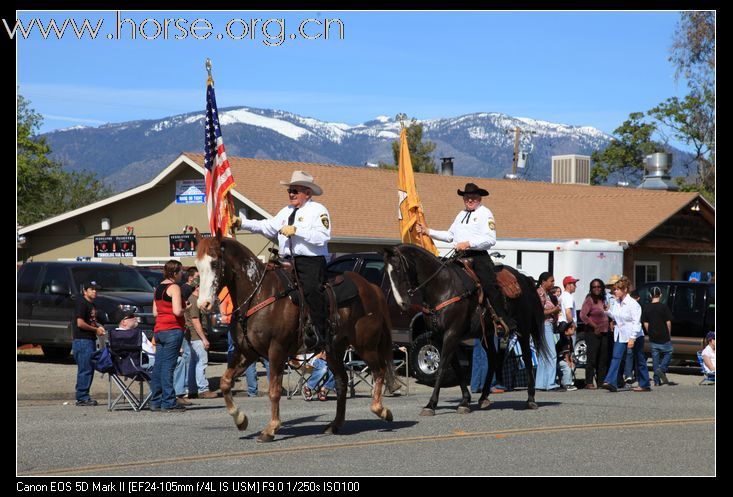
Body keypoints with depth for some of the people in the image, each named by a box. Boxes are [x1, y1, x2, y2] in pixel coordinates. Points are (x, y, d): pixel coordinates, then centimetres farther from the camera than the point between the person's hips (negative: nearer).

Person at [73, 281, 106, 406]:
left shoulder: (92, 305, 19)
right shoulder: (82, 303, -11)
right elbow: (80, 323, -18)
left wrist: (98, 327, 11)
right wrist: (95, 330, -10)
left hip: (90, 340, 10)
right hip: (82, 340, -10)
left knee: (90, 369, 11)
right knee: (84, 369, -10)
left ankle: (83, 396, 16)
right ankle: (82, 398, -8)